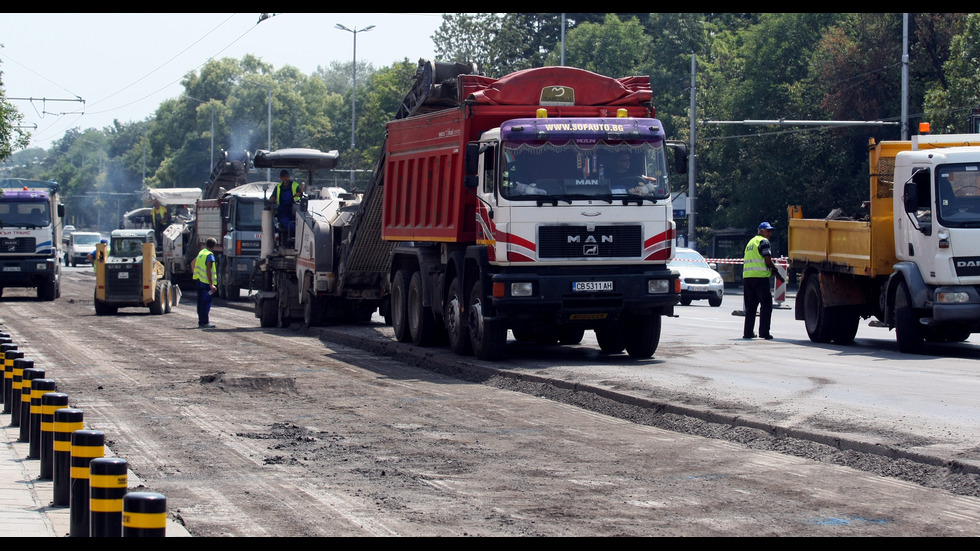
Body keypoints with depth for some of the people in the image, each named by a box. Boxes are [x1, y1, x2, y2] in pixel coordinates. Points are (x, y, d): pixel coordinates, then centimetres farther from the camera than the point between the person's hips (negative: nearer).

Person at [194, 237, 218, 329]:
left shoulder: (201, 253, 12)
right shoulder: (209, 255, -14)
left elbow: (193, 263, 21)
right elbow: (208, 270, -20)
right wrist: (211, 284, -20)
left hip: (199, 280, 8)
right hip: (206, 282, -8)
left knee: (200, 301, 12)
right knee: (206, 302, -5)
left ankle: (201, 321, 16)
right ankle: (205, 322, -6)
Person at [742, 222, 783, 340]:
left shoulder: (751, 242, 24)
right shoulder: (763, 241, -3)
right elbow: (768, 260, -11)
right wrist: (776, 272, 2)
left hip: (747, 276, 8)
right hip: (760, 276, -8)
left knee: (750, 306, 12)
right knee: (766, 305, -4)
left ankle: (748, 332, 10)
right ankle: (764, 332, -11)